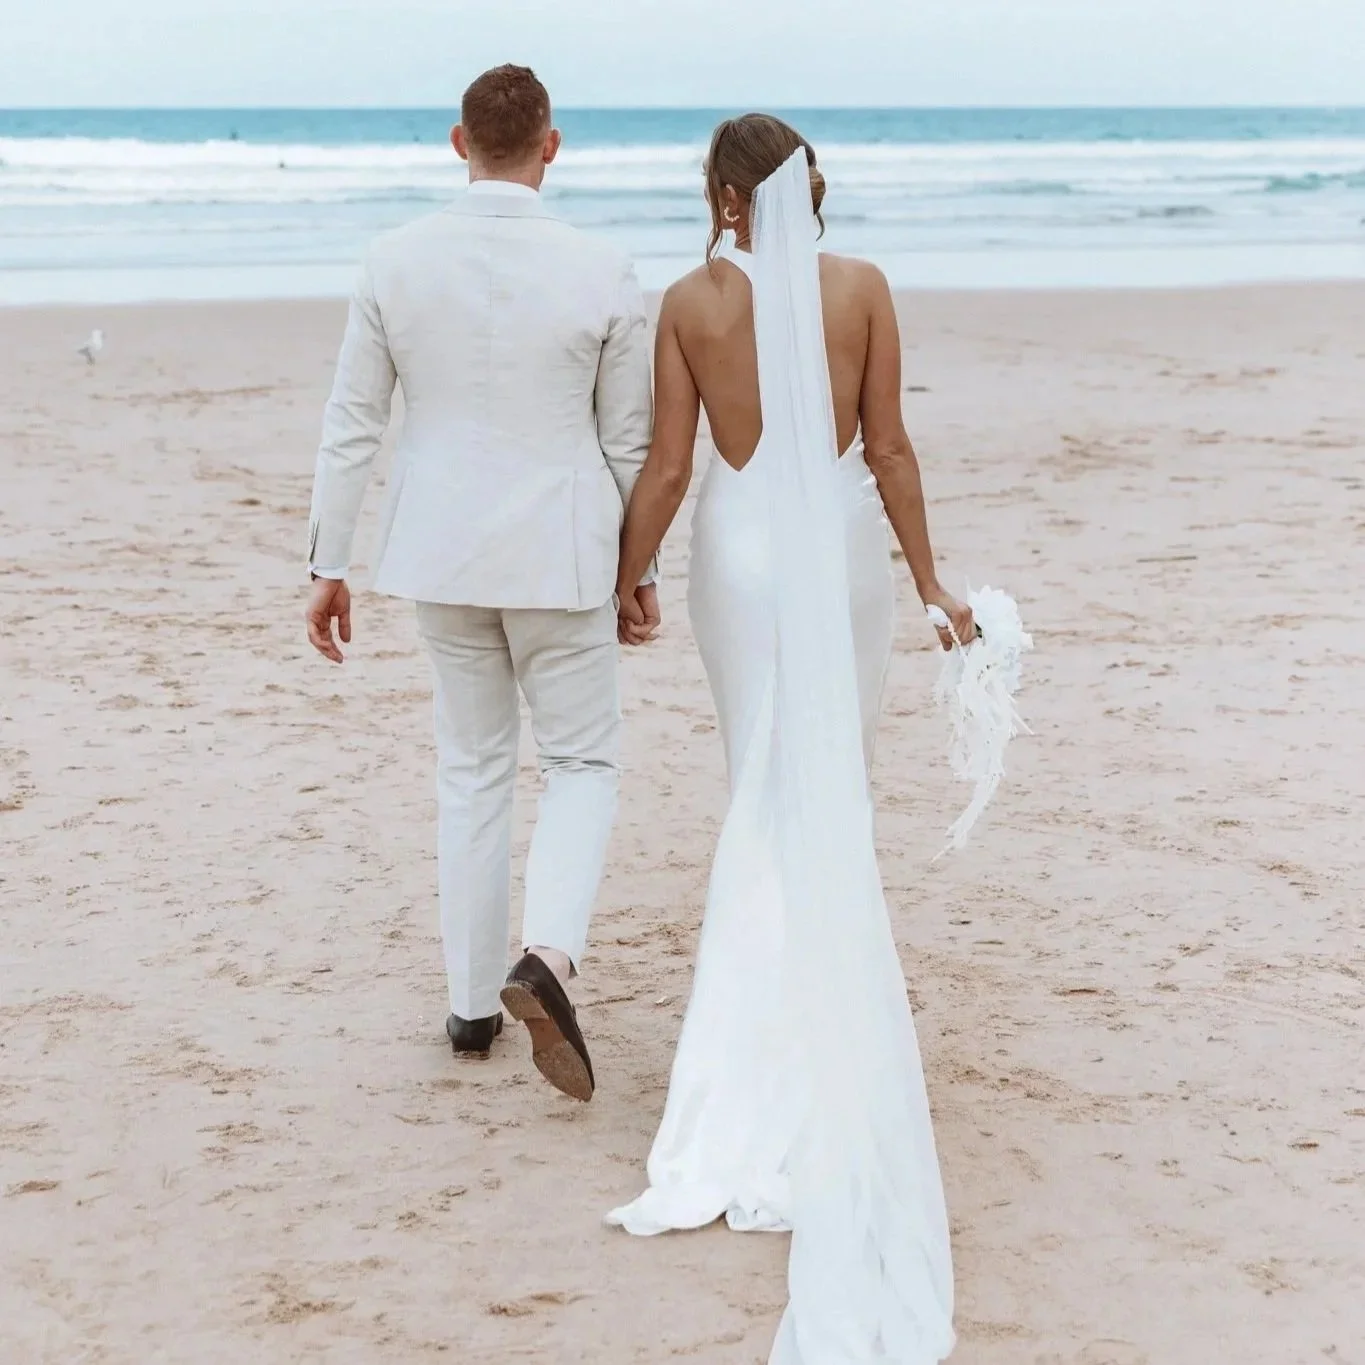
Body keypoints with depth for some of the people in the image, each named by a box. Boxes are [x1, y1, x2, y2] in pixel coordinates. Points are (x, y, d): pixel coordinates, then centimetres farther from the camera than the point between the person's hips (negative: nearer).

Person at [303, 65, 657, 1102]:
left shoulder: (396, 262, -5)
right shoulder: (603, 274, -9)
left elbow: (352, 427, -2)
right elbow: (629, 443, -2)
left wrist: (329, 565, 7)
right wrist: (641, 567, 11)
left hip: (441, 554, 2)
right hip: (560, 557, -2)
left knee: (472, 770, 16)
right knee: (583, 761, 12)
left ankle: (474, 1004, 21)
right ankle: (548, 953, -12)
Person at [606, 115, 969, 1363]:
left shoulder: (691, 301, -5)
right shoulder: (861, 287, -5)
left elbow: (667, 469, -4)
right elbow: (888, 448, -4)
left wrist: (627, 581, 9)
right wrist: (928, 578, 6)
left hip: (739, 548, 0)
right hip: (842, 549, 0)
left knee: (769, 801, 13)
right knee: (829, 803, 8)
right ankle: (785, 1102, 10)